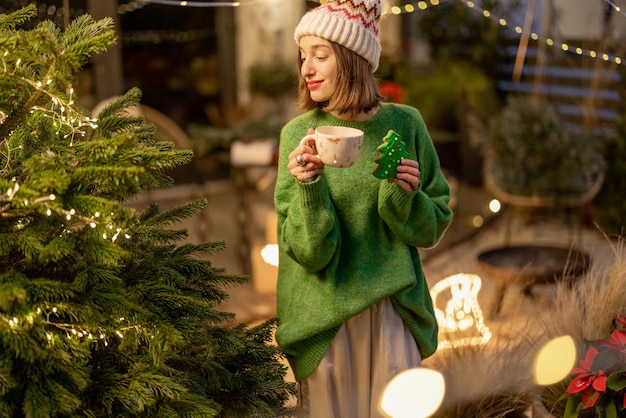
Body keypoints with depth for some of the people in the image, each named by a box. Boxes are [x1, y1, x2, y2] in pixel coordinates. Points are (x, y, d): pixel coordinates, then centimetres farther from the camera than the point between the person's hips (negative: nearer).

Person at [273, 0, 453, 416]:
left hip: (393, 311, 1)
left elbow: (432, 227, 3)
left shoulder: (404, 123, -5)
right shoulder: (299, 133, -8)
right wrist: (309, 187, -26)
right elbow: (308, 251, -11)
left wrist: (404, 195, -16)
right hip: (324, 315, -1)